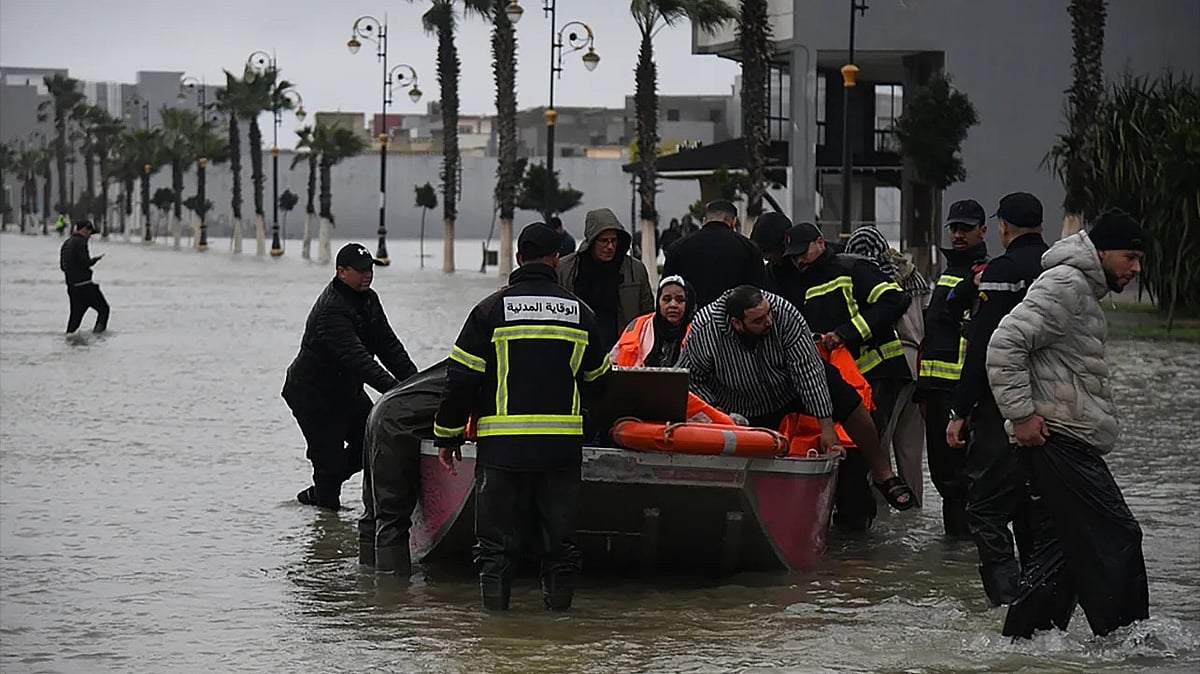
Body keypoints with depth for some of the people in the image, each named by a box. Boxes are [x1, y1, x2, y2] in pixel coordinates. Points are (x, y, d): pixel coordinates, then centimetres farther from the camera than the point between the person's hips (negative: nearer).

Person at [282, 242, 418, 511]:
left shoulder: (368, 300, 2)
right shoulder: (331, 310, -29)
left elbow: (388, 345, 3)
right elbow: (357, 359, -38)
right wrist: (394, 388, -46)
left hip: (347, 389, 9)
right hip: (313, 395, -9)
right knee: (329, 457, -6)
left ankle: (320, 491, 26)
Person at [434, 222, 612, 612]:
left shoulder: (492, 309, -1)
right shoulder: (578, 312, 6)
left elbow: (462, 377, -2)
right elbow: (598, 376, 19)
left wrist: (447, 435, 6)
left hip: (502, 443, -2)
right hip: (562, 444, 2)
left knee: (497, 532, 5)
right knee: (560, 531, 10)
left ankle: (495, 603, 4)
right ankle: (559, 599, 13)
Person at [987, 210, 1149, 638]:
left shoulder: (1083, 291, 23)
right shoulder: (1064, 284, -11)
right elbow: (1005, 344, -20)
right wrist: (1022, 414, -20)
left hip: (1070, 445, 11)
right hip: (1060, 441, -11)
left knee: (1060, 548, 10)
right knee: (1116, 538, -10)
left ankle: (1021, 640, 13)